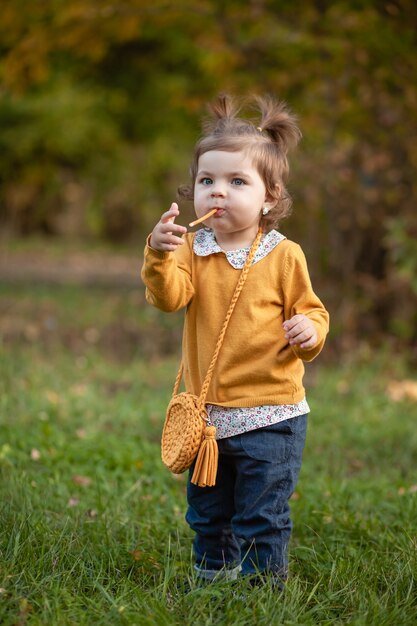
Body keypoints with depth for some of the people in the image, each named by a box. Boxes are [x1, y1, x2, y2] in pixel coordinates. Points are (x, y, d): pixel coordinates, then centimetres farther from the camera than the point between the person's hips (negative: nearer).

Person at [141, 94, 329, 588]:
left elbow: (311, 311, 2)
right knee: (207, 513, 19)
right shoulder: (191, 249, -1)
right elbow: (168, 297, -18)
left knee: (261, 516, 1)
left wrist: (309, 331, -21)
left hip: (269, 413, -3)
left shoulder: (283, 256, -6)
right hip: (205, 412, 4)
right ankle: (212, 577, 38)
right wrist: (159, 253, -36)